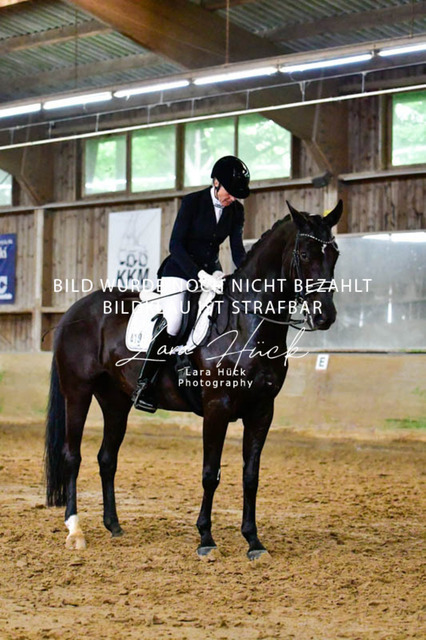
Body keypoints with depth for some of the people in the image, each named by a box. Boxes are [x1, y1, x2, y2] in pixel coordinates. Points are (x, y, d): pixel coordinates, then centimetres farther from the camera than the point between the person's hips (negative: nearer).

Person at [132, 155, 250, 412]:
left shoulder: (236, 210, 3)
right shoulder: (193, 202, -12)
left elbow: (238, 249, 2)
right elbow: (176, 245, -17)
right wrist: (200, 275, -28)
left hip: (211, 272, 6)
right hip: (180, 271, -6)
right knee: (173, 321, -26)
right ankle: (144, 385, -19)